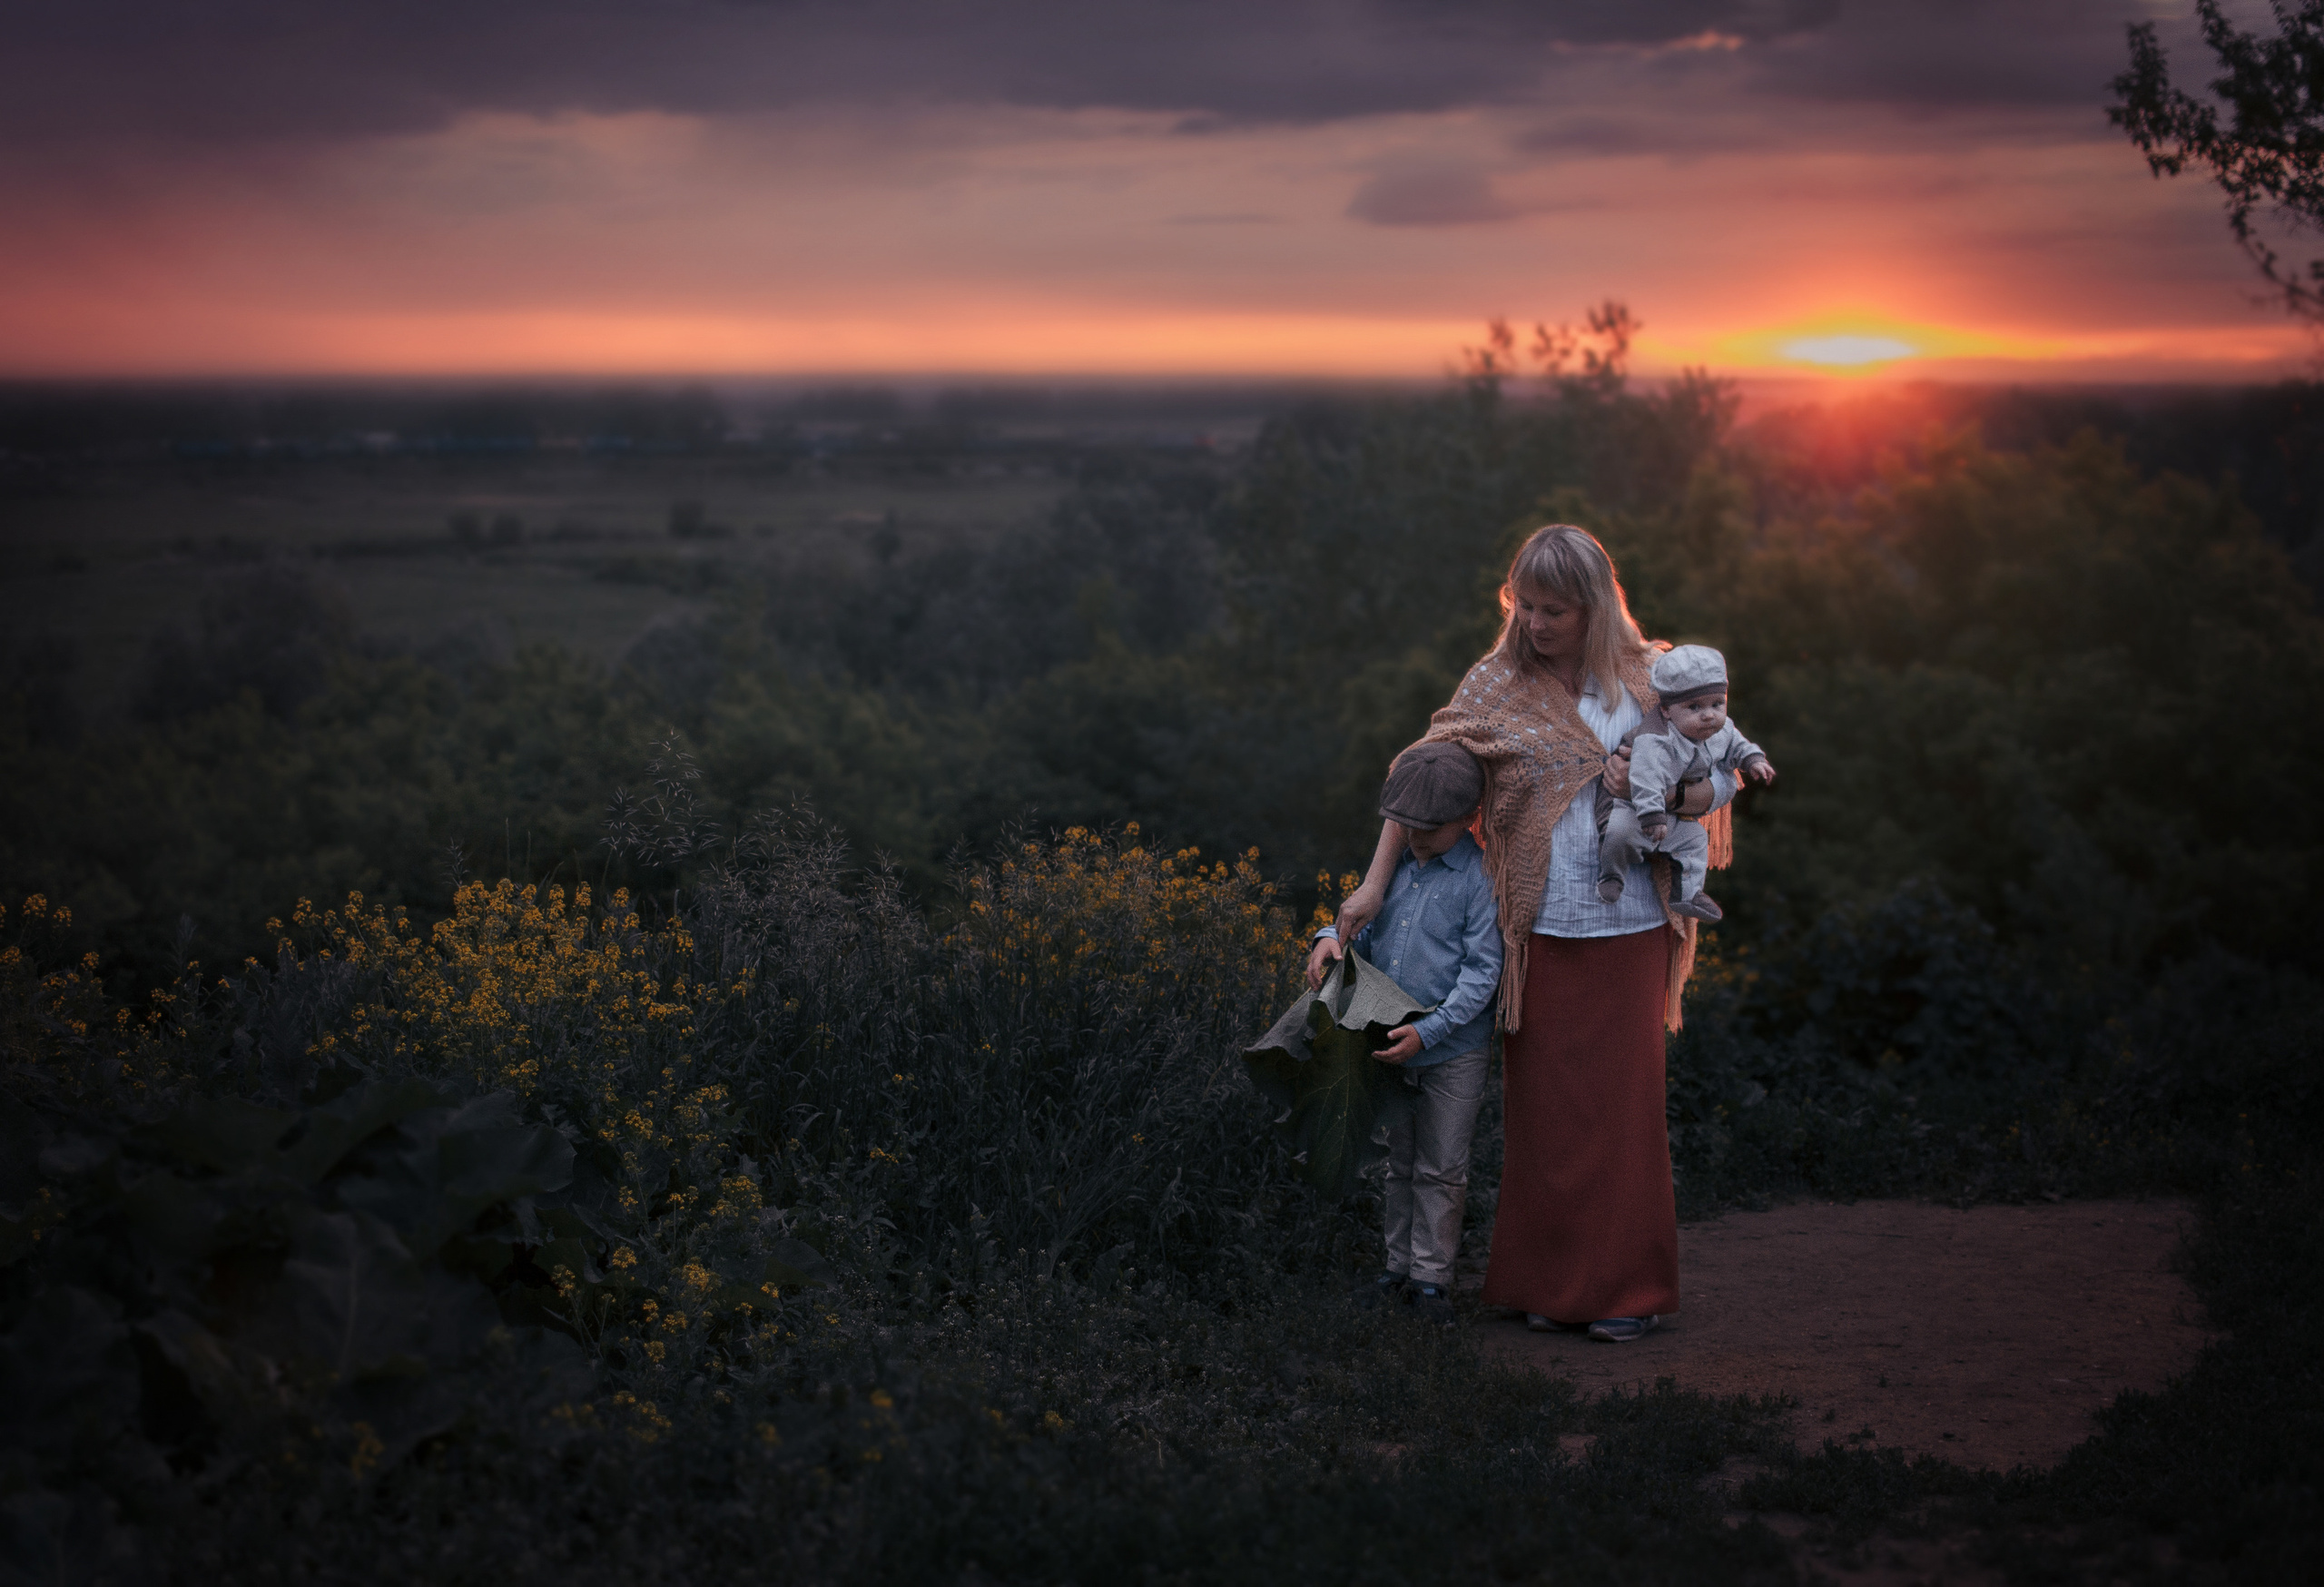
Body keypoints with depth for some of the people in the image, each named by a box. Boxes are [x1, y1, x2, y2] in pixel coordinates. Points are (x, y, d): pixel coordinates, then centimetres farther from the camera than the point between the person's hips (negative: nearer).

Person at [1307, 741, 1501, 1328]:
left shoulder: (1479, 878, -13)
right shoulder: (1395, 862, 4)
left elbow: (1482, 971, -15)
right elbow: (1368, 926, 15)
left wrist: (1428, 1030, -24)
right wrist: (1332, 938, -8)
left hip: (1451, 1051, -5)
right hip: (1390, 1042, 5)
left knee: (1440, 1169, 6)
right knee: (1397, 1162, 16)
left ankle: (1431, 1277, 16)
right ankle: (1399, 1265, 28)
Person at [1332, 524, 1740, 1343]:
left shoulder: (1649, 678, 2)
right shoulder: (1498, 684, 2)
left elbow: (1720, 780, 8)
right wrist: (1376, 883, -2)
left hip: (1629, 930, 0)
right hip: (1540, 931, 0)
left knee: (1624, 1105, 3)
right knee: (1544, 1107, 5)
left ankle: (1628, 1287, 13)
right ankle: (1550, 1282, 17)